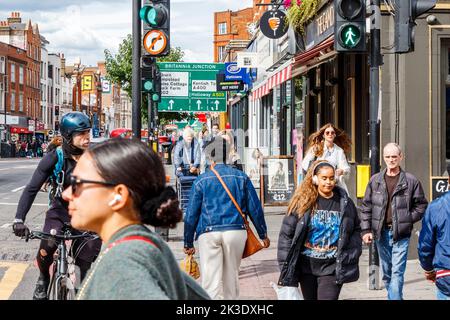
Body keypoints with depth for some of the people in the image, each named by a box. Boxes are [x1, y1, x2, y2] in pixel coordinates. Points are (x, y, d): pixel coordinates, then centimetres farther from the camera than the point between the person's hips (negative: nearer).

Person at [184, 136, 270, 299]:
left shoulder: (201, 180, 2)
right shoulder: (241, 177, 6)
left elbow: (191, 214, 4)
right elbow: (255, 208, 8)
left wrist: (188, 243, 12)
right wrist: (263, 234, 18)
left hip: (208, 233, -2)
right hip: (235, 231, 2)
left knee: (211, 280, -2)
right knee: (231, 277, 14)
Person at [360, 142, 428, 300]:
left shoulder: (411, 181, -1)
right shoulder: (375, 180, 6)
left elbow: (421, 205, 5)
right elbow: (366, 207, 7)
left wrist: (408, 219, -7)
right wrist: (366, 230, 0)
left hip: (401, 234, -3)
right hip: (381, 233, 3)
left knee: (397, 273, -9)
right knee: (386, 273, 14)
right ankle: (393, 297, 29)